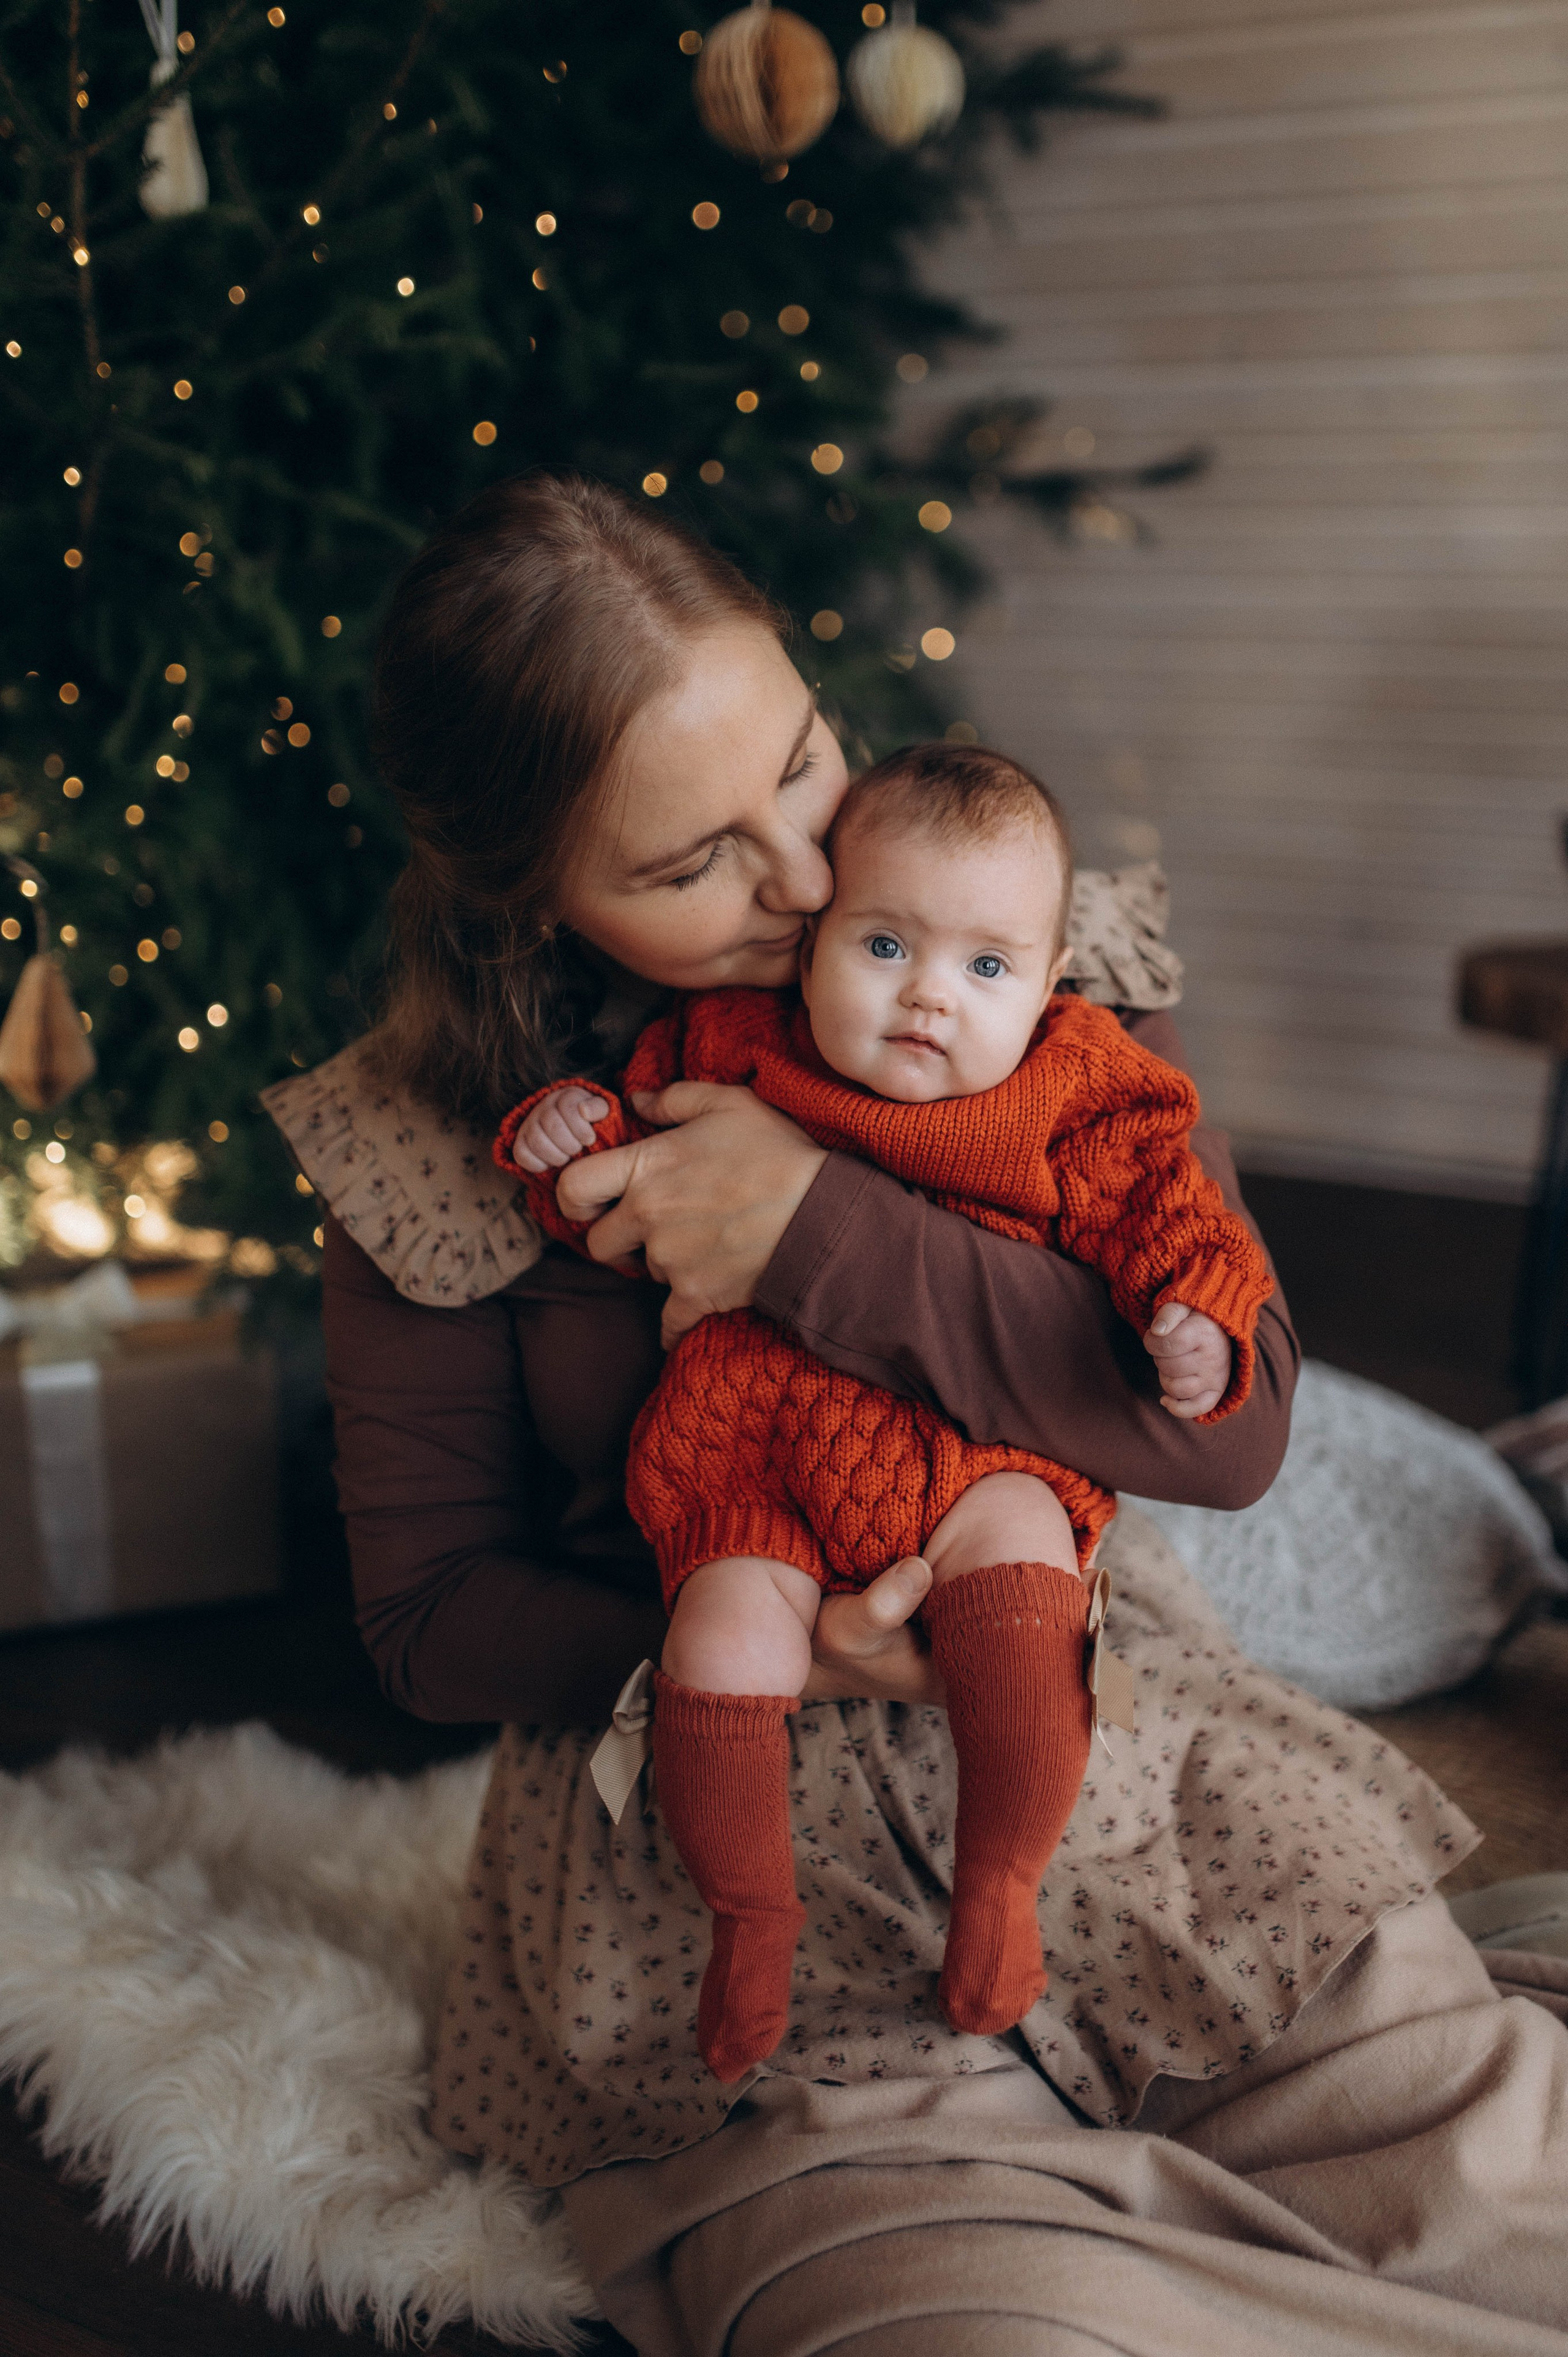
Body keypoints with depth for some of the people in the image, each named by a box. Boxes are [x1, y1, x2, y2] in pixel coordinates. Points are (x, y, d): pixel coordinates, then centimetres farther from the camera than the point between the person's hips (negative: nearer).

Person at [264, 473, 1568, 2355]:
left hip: (1120, 1772, 2)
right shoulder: (438, 1140, -2)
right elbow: (430, 1611, 4)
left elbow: (1230, 1419, -8)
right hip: (743, 1903, -1)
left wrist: (827, 1239, -18)